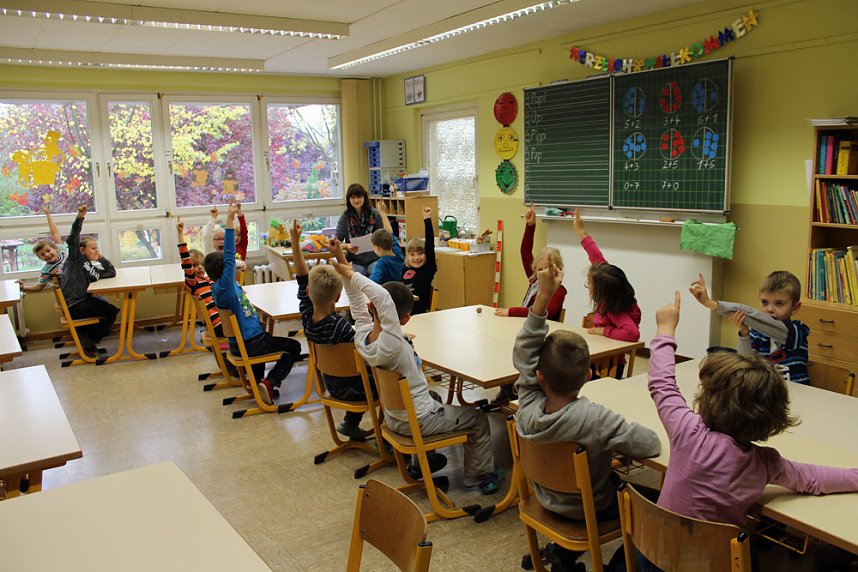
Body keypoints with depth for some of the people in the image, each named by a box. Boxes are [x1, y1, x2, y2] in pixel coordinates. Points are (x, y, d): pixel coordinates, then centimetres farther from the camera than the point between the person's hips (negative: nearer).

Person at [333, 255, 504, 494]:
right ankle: (481, 475, 28)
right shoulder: (390, 346, -37)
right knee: (478, 419, 12)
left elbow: (358, 303, 0)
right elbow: (382, 297, -49)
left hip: (393, 418, 8)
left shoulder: (363, 336, -16)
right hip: (418, 422, -8)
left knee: (437, 404, 38)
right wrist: (350, 275, -42)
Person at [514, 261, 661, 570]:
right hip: (591, 509, -5)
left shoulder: (528, 409, -25)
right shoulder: (595, 419, -38)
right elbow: (651, 445, -31)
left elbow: (524, 352, -21)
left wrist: (543, 297, -30)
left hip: (547, 498, 5)